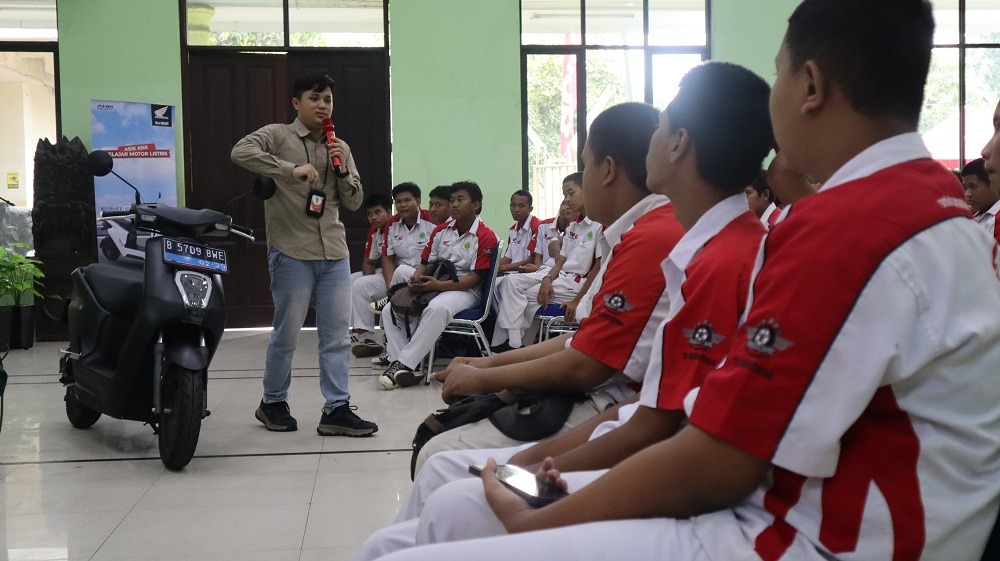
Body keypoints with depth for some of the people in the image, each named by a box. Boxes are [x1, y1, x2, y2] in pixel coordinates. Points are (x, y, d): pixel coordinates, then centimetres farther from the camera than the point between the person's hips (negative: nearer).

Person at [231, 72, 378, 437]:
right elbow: (241, 152, -20)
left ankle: (337, 410, 10)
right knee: (287, 334, 3)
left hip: (334, 253, 5)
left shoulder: (340, 148, 15)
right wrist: (291, 169, -25)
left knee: (337, 335, 4)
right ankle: (272, 403, 21)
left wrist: (342, 169, -4)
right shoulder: (278, 135, -1)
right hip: (292, 252, -5)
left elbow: (354, 202, 13)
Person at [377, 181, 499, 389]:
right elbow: (426, 263, 16)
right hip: (435, 285, 7)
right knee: (390, 308, -13)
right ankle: (406, 368, -24)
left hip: (465, 290, -7)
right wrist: (415, 280, -8)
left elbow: (476, 277, -13)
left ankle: (403, 363, -34)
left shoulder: (486, 237, -7)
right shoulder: (441, 231, 15)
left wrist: (440, 285, -23)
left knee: (437, 309, -40)